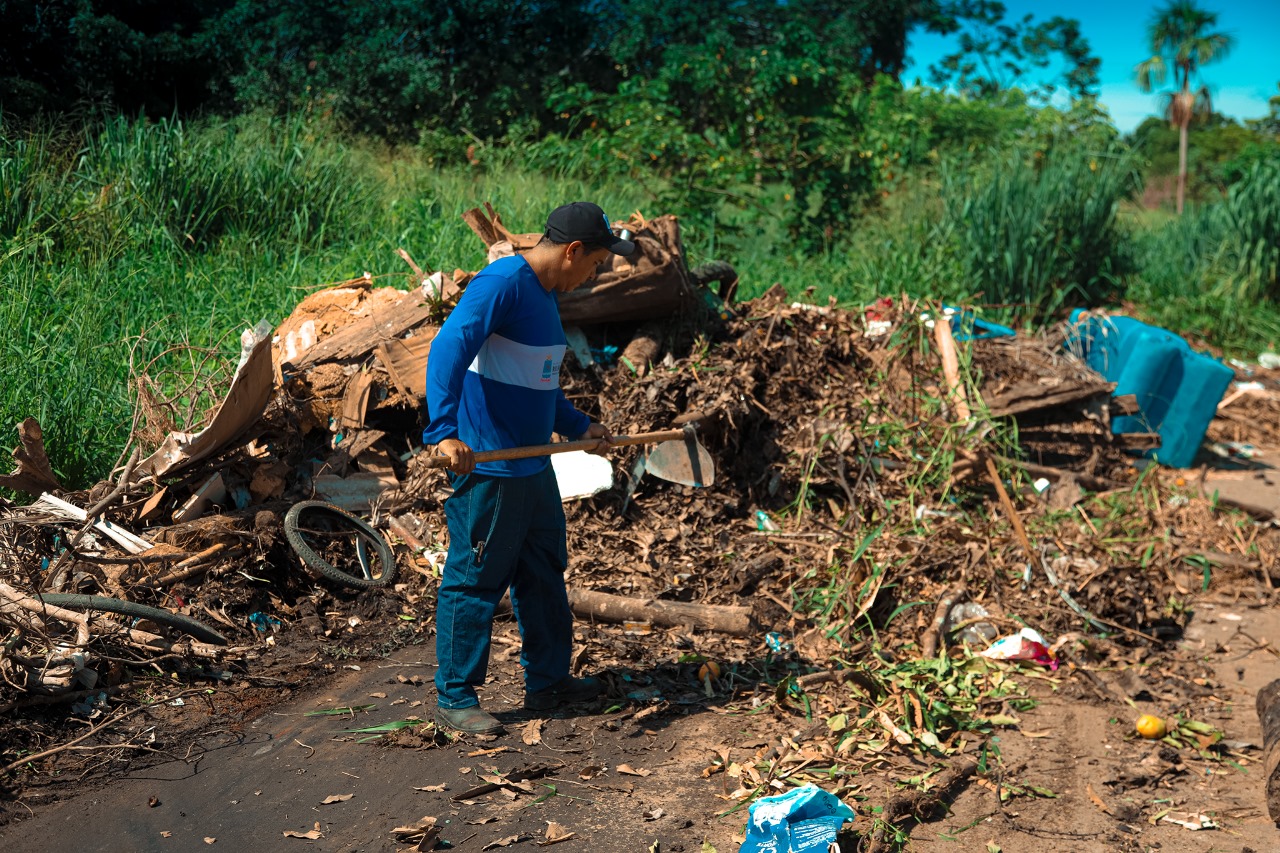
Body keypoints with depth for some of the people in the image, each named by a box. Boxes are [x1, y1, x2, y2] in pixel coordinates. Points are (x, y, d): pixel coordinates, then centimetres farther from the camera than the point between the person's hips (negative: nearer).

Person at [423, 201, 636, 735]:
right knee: (476, 581, 0)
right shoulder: (501, 283, -17)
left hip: (534, 467, 10)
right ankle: (453, 698, 12)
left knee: (544, 574, 18)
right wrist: (444, 431, -37)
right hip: (487, 469, -10)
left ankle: (547, 681, 31)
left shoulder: (545, 295, 15)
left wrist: (578, 426, 23)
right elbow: (448, 349, -28)